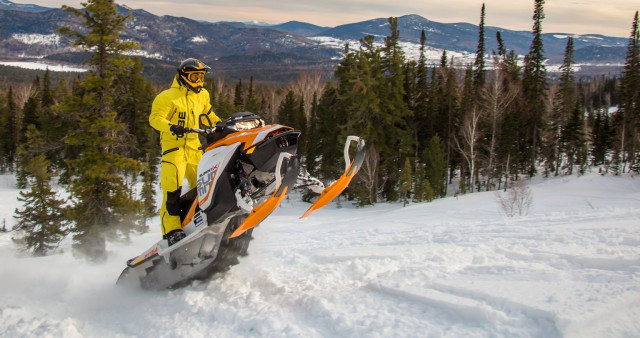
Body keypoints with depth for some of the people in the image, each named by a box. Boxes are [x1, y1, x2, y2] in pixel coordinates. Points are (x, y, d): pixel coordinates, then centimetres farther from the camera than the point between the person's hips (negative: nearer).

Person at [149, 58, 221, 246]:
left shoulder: (203, 96, 16)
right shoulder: (168, 97, -4)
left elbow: (209, 115, 32)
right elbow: (155, 118, -11)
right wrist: (171, 127, -29)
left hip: (196, 148, 6)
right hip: (174, 147, -6)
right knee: (172, 188, -16)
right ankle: (172, 230, -16)